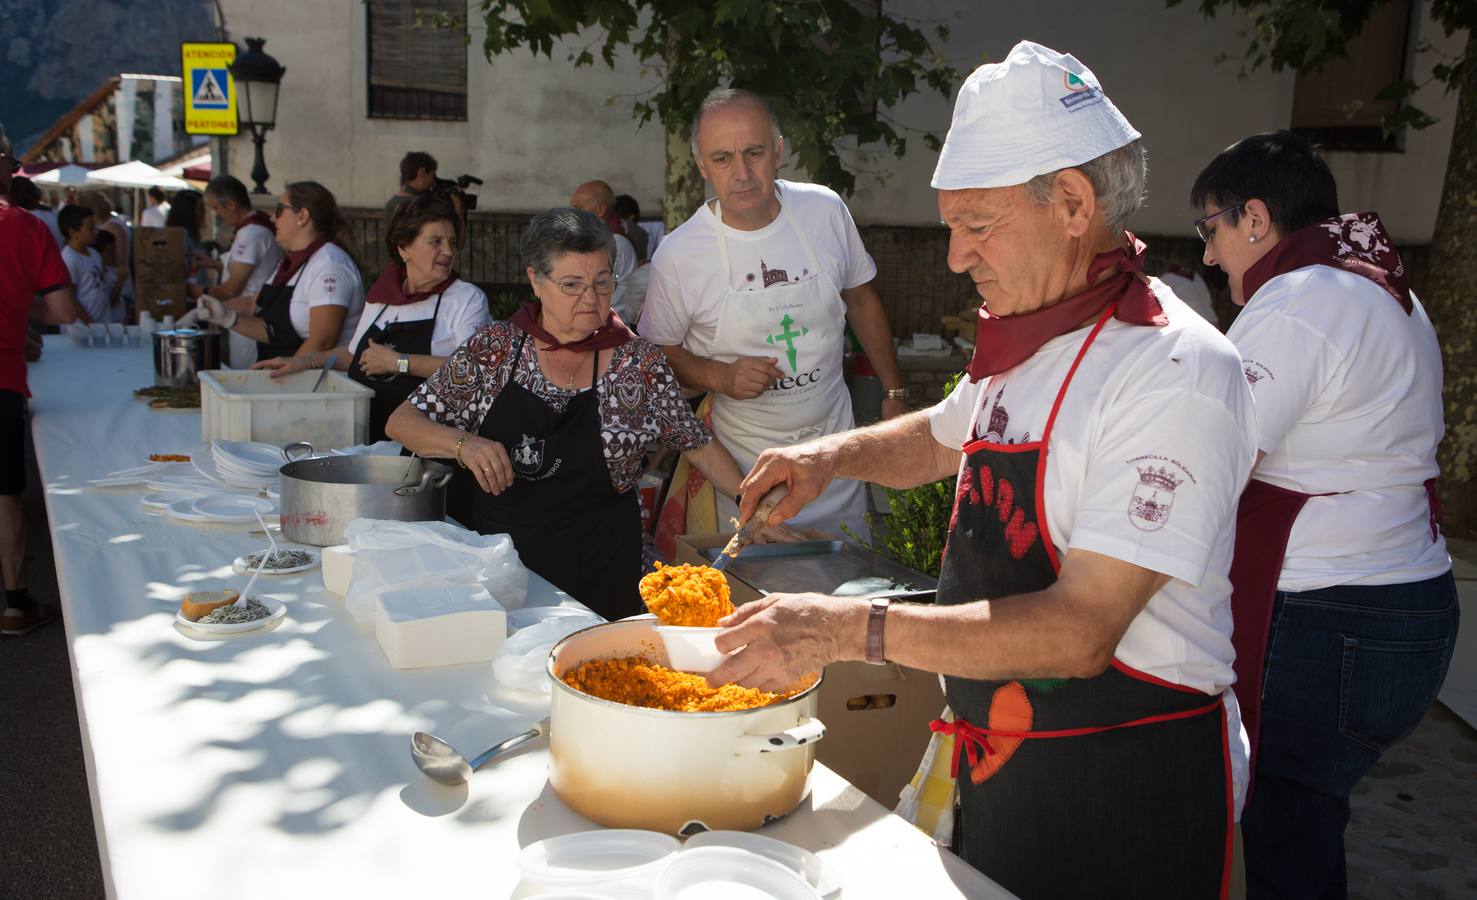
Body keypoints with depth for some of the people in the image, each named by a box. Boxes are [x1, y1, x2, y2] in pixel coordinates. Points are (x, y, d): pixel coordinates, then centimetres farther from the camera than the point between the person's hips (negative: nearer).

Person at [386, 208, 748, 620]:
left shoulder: (641, 364, -4)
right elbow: (402, 422, -1)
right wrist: (464, 443, -19)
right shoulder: (493, 349, -3)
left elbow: (700, 446, 3)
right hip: (496, 552, 1)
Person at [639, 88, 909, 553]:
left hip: (833, 446, 3)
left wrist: (894, 392, 9)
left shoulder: (825, 210, -6)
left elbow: (861, 300, 9)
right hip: (738, 463, -2)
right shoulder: (677, 255, -14)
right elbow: (658, 353, 0)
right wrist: (719, 376, -18)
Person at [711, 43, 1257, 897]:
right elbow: (942, 439, 23)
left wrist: (851, 629, -33)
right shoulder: (1027, 345, 3)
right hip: (1001, 759, 8)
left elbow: (1080, 631, -29)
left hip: (1128, 789, -7)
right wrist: (835, 455, 3)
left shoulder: (1177, 371, -23)